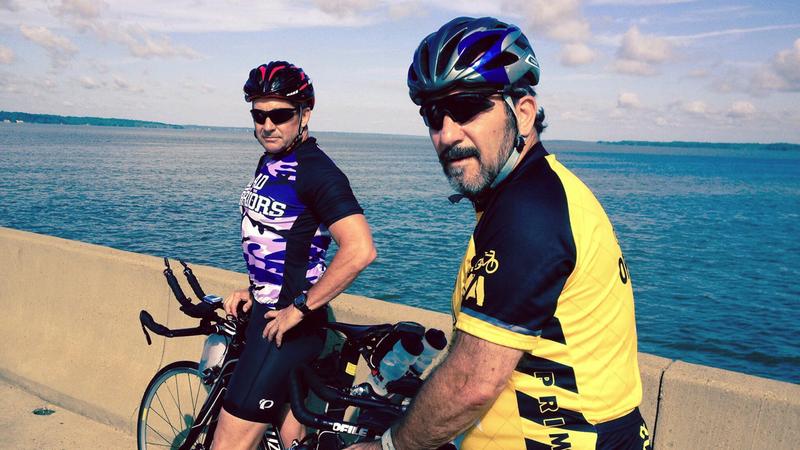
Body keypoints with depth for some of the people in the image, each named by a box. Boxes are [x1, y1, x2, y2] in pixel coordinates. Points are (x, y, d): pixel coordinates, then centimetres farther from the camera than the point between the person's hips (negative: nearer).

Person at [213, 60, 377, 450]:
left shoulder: (316, 172, -19)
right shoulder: (270, 162, 10)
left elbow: (359, 250, -30)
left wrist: (299, 308, -23)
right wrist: (255, 290, 11)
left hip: (289, 323, -9)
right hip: (268, 313, 9)